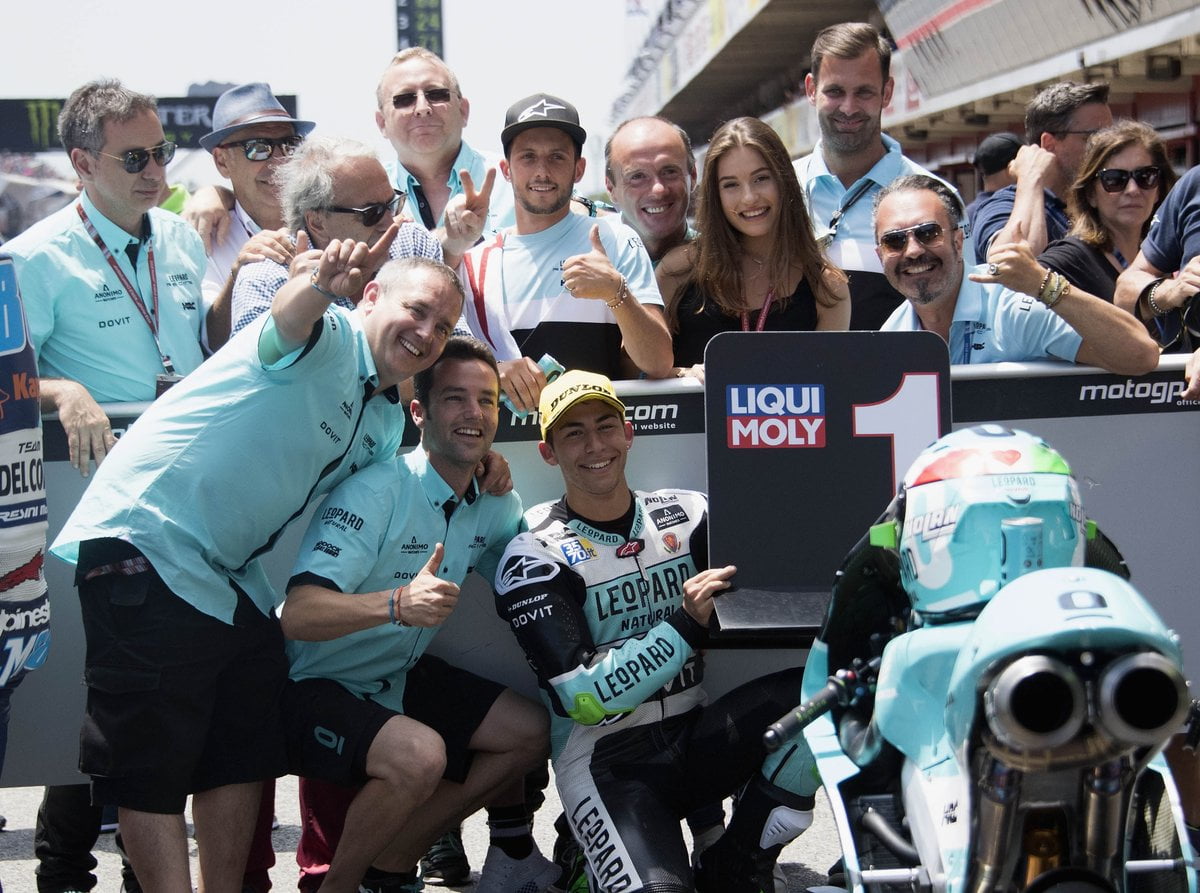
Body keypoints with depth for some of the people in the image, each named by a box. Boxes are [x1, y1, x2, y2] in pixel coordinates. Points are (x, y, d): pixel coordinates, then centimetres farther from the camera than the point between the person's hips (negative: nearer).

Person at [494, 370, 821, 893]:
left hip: (695, 740, 5)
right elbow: (583, 698, -15)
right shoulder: (535, 557, -5)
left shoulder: (688, 515, 8)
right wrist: (685, 626, -23)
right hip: (605, 758, -5)